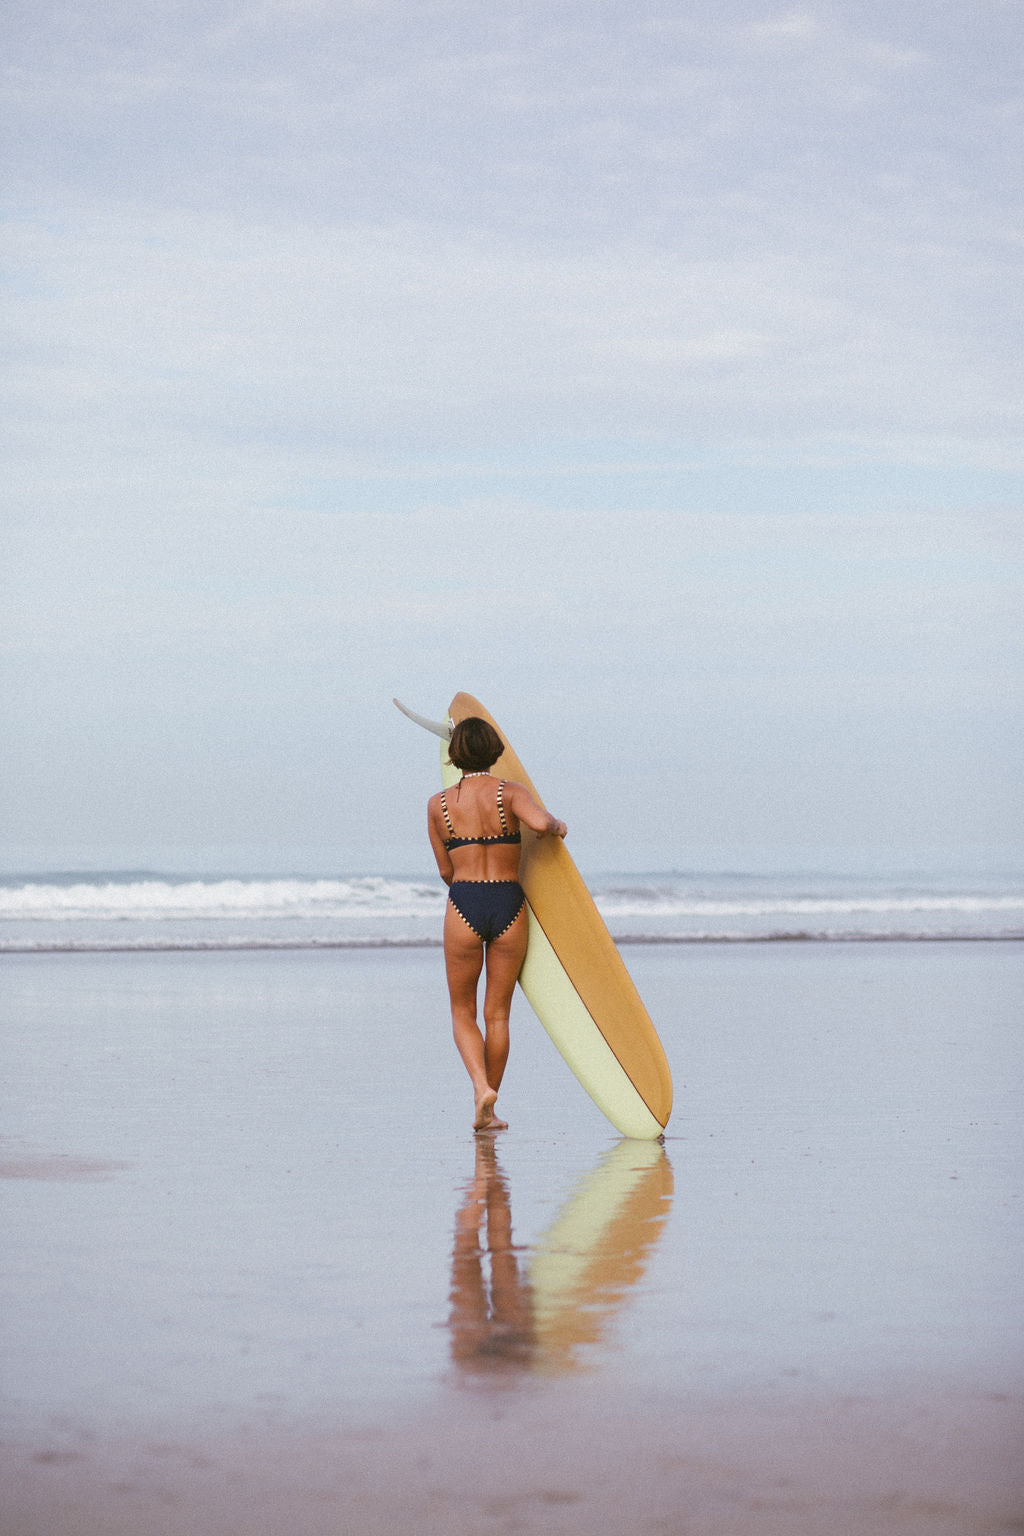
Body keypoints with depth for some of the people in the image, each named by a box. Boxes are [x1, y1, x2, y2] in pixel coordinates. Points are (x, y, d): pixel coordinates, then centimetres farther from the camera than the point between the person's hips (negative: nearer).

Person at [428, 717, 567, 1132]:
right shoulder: (510, 793, -3)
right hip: (510, 906, 0)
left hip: (463, 908, 0)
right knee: (497, 1013, 11)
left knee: (463, 1011, 13)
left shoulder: (439, 805, 3)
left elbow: (446, 871, 9)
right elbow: (540, 824, -23)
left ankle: (481, 1087, -12)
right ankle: (488, 1112, 13)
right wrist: (558, 826, 0)